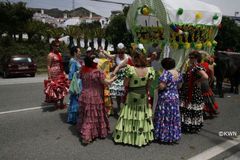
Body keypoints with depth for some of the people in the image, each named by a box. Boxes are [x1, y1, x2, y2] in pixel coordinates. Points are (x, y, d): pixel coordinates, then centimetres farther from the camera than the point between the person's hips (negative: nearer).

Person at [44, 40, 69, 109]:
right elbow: (48, 66, -12)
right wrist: (49, 77, -17)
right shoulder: (50, 55, -8)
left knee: (62, 87, 10)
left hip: (60, 73, 7)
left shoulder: (59, 54, 12)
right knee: (54, 88, 1)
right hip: (54, 73, -7)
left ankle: (61, 103, 21)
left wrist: (63, 72, 13)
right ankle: (56, 103, 14)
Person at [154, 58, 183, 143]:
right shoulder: (178, 73, 5)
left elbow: (161, 86, -25)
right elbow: (179, 86, 14)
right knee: (173, 117, 15)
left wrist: (157, 87, -5)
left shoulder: (166, 73, -19)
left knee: (164, 117, 4)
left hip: (165, 98, -7)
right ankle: (174, 136, 24)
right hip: (175, 97, 7)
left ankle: (163, 136, 14)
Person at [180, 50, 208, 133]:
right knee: (185, 108, 14)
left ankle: (194, 127, 19)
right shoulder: (190, 67, 11)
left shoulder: (197, 68, -17)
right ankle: (186, 125, 29)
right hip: (187, 91, 9)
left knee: (193, 110, 3)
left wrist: (197, 81, -20)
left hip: (194, 92, -9)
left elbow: (205, 77, -32)